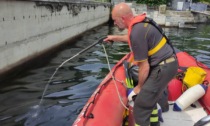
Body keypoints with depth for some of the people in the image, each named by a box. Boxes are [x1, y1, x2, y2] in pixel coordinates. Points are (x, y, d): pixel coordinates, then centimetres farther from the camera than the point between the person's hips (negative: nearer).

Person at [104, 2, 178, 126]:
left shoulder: (137, 32, -25)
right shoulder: (141, 22, 4)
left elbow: (144, 67, -20)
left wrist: (139, 87, -5)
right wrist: (116, 38, 34)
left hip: (163, 68, -10)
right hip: (168, 62, 10)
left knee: (141, 106, -4)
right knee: (150, 99, 27)